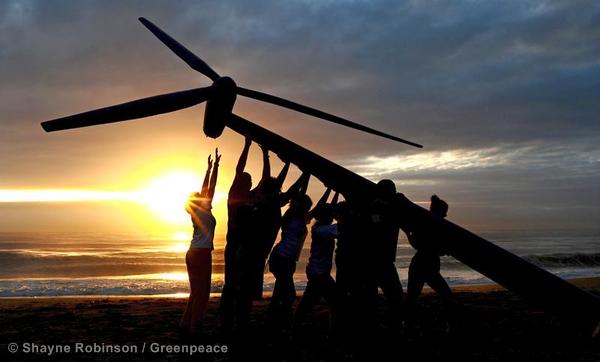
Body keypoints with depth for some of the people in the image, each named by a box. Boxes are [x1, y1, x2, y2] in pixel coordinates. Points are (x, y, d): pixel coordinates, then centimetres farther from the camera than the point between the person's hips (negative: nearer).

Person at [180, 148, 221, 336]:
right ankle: (195, 327, -4)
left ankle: (186, 323, 19)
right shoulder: (204, 211, -7)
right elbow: (211, 187, -9)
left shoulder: (196, 213, 12)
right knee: (202, 292, -4)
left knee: (196, 291, 15)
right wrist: (215, 166, -6)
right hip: (201, 254, -9)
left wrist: (209, 169, 22)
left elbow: (205, 189, 18)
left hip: (193, 253, 9)